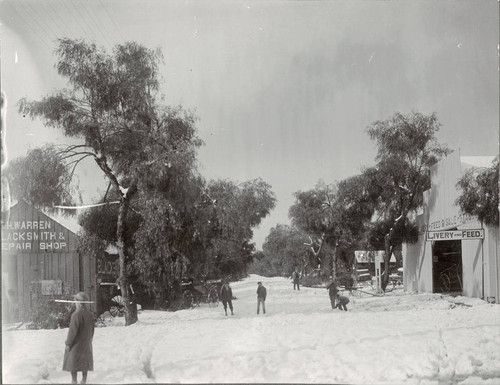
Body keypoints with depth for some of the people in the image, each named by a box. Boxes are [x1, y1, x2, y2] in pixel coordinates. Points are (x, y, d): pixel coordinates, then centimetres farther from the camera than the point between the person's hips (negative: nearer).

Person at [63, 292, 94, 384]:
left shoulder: (76, 314, -22)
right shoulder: (89, 314, 0)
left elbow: (72, 330, -21)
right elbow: (92, 330, 7)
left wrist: (68, 343, -12)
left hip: (76, 343, -6)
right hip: (86, 343, 6)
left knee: (73, 362, 4)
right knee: (85, 362, 14)